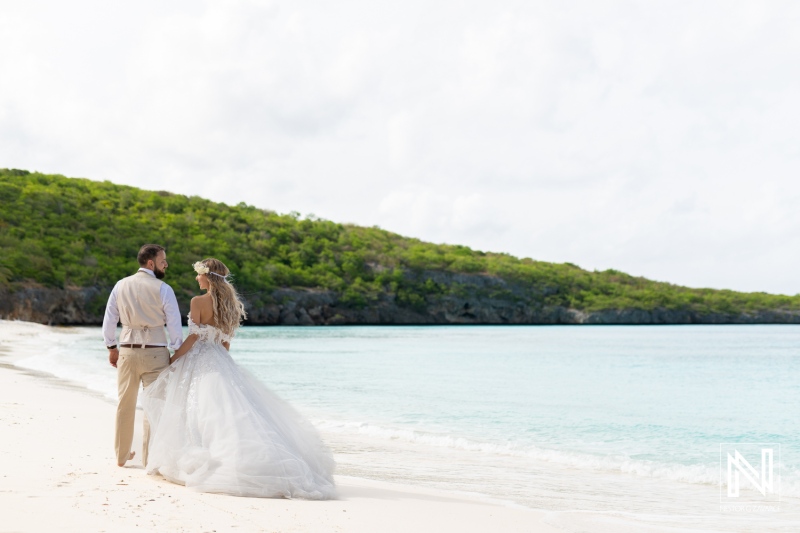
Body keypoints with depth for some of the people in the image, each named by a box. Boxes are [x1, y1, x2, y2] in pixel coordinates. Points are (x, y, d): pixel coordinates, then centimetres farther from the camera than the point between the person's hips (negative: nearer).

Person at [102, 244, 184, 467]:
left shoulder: (121, 286, 4)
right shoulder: (163, 289, -9)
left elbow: (109, 319, 8)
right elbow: (174, 323, -7)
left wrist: (112, 347, 19)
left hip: (127, 351, 4)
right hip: (154, 352, -4)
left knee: (125, 404, 14)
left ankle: (122, 455, 26)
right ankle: (149, 458, 6)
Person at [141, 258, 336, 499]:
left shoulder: (198, 302, -11)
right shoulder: (228, 303, 10)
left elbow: (193, 336, -14)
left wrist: (172, 360, -7)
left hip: (199, 361, -6)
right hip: (221, 361, 6)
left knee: (203, 412, -2)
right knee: (233, 409, 5)